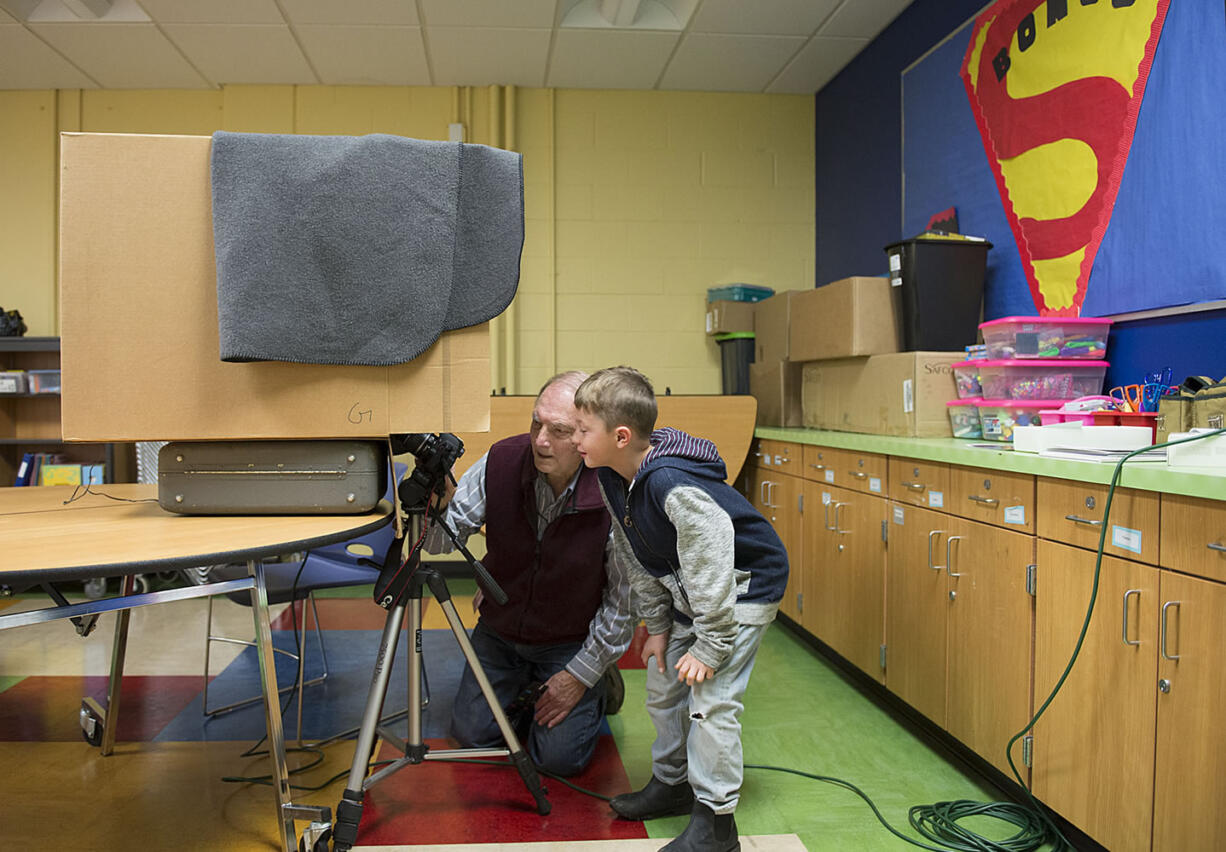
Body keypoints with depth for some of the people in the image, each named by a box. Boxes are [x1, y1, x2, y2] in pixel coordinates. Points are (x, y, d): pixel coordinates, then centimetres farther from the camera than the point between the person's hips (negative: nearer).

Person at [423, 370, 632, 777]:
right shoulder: (500, 462, -20)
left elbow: (624, 599, -17)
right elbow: (442, 541, -13)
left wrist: (580, 674, -11)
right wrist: (437, 509, -37)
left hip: (571, 642, -3)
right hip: (499, 629, 3)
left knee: (558, 756, -8)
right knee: (471, 733, 4)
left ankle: (597, 686, 20)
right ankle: (525, 687, 31)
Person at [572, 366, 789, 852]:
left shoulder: (671, 484, -36)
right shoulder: (612, 478, -7)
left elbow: (711, 568, -32)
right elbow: (637, 560, 3)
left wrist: (711, 646, -26)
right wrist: (657, 626, 4)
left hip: (743, 588, -9)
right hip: (688, 593, 9)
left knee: (711, 698, -13)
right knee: (662, 687, 14)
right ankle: (672, 783, 33)